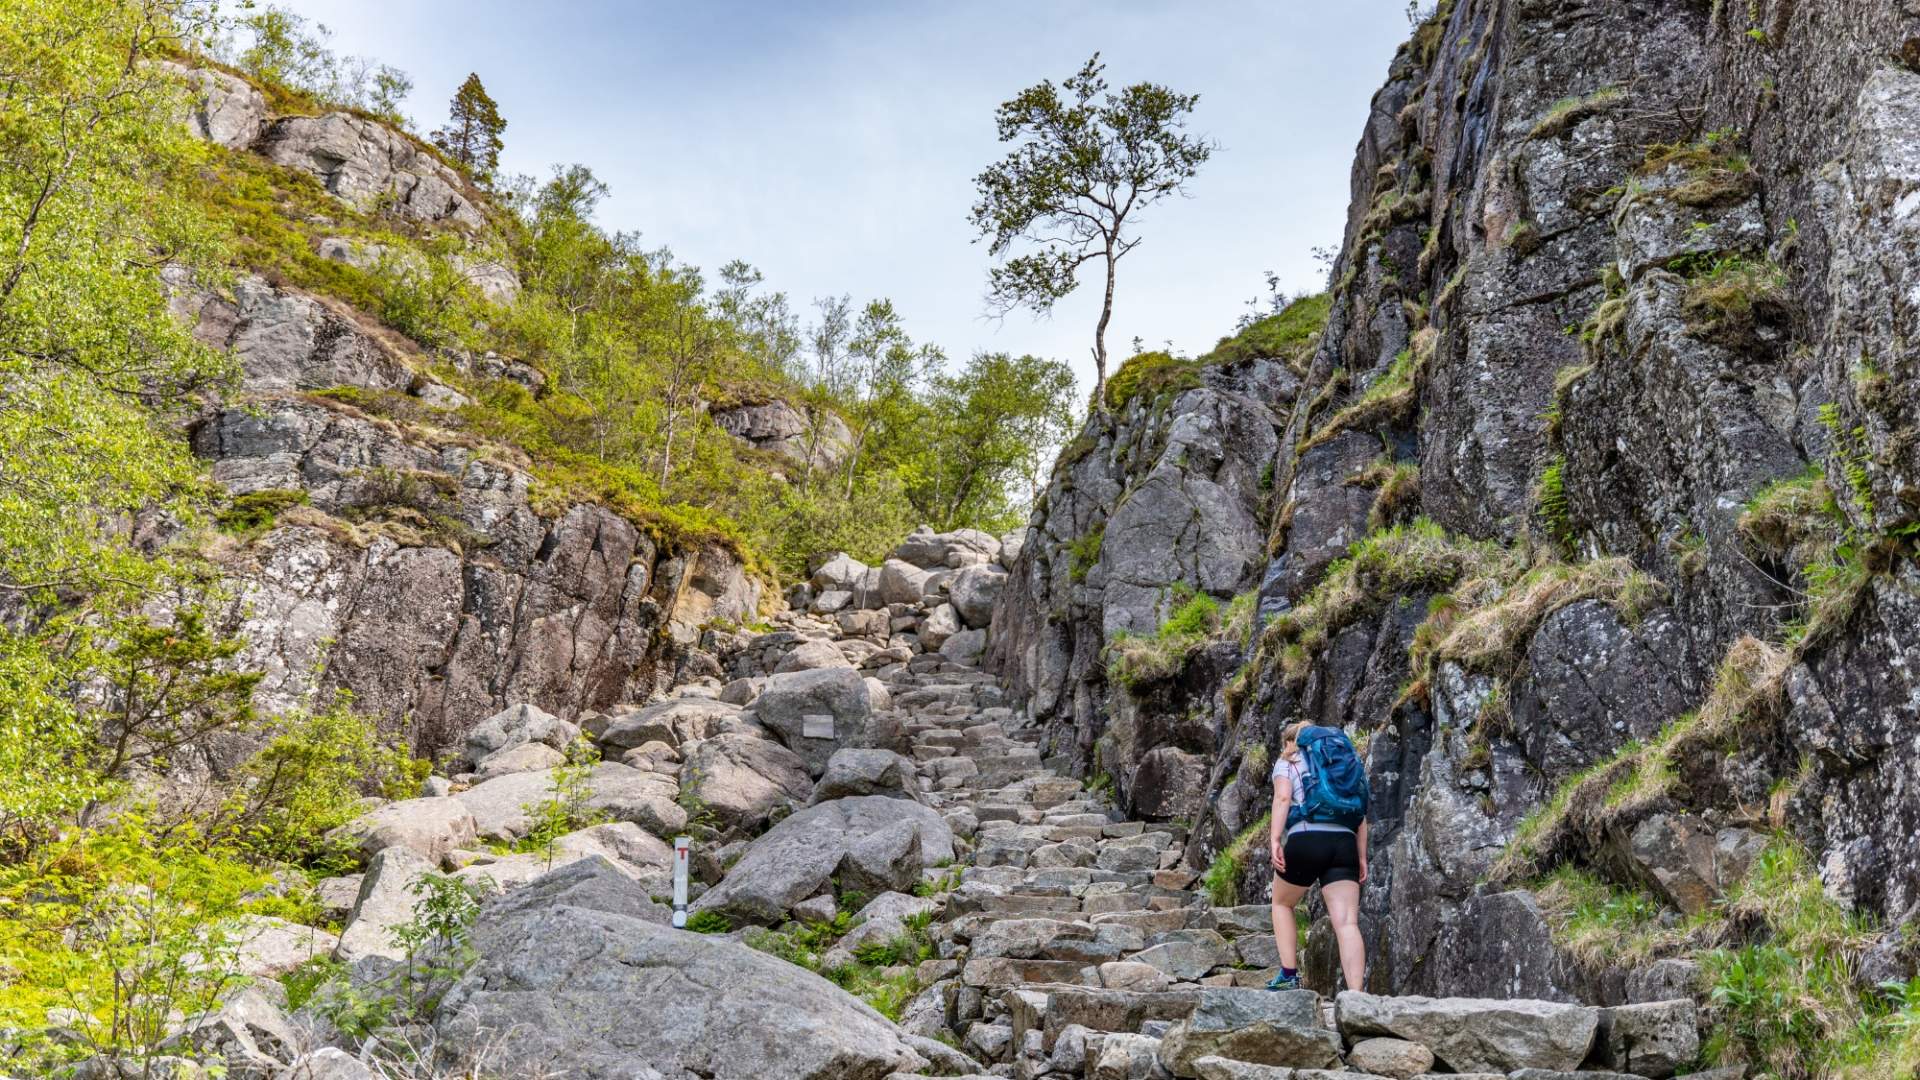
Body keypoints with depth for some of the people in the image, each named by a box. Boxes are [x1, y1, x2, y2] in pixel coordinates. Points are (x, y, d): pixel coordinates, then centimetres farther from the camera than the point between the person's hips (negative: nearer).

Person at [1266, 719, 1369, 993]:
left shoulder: (1286, 763, 14)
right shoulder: (1346, 762, 28)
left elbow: (1282, 797, -6)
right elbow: (1361, 815, 19)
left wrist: (1275, 839, -14)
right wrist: (1362, 857, 16)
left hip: (1305, 840, -3)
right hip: (1344, 843, 3)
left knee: (1282, 904, 21)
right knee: (1347, 923, -7)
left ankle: (1289, 976, 11)